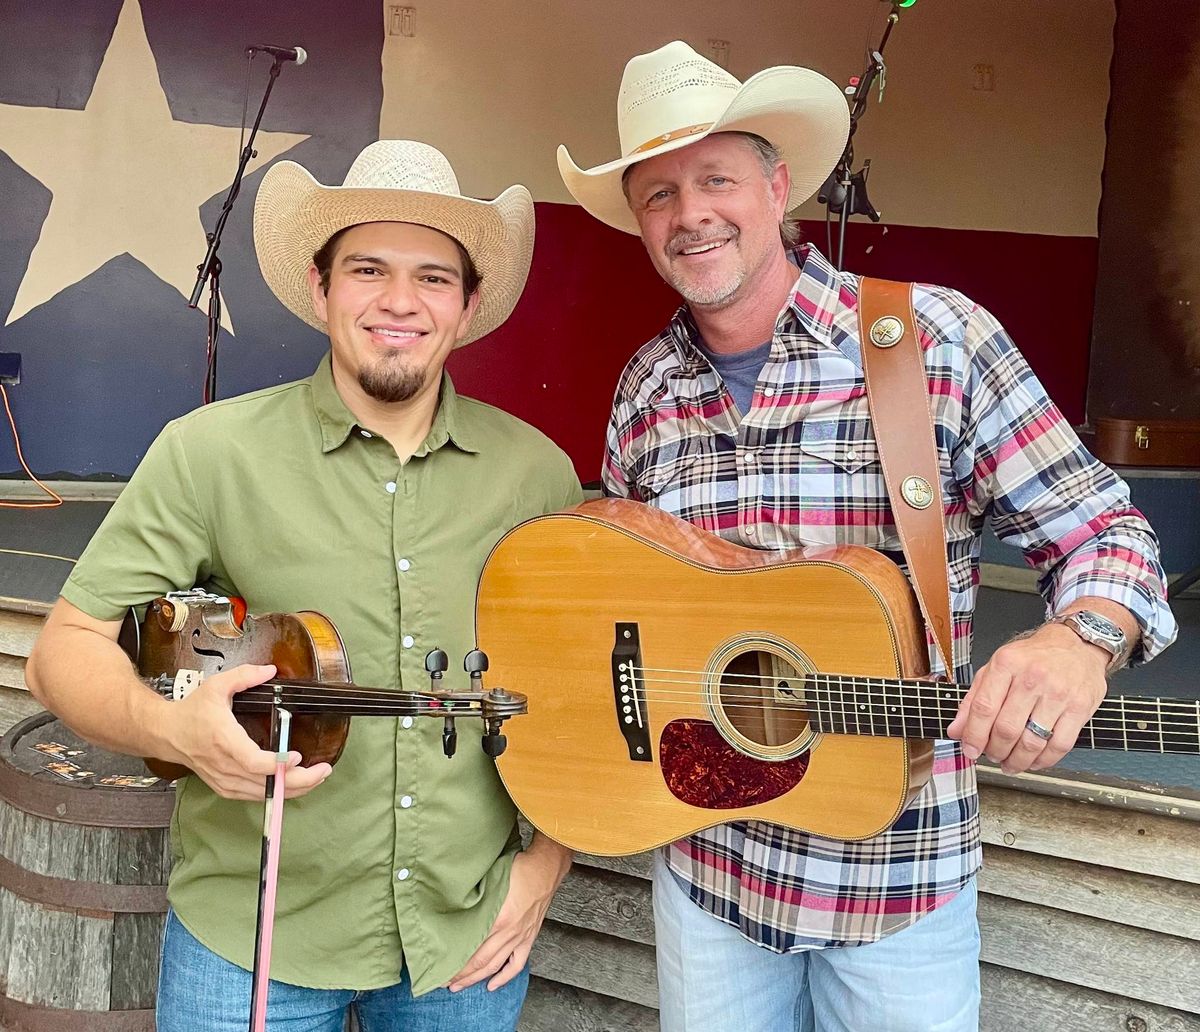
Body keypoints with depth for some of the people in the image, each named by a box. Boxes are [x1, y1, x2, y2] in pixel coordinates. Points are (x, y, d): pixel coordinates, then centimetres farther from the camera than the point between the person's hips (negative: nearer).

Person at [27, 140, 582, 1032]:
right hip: (251, 937, -2)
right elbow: (66, 650, -7)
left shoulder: (539, 472, -2)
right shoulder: (209, 452, -9)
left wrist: (548, 861, 0)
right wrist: (173, 728, -26)